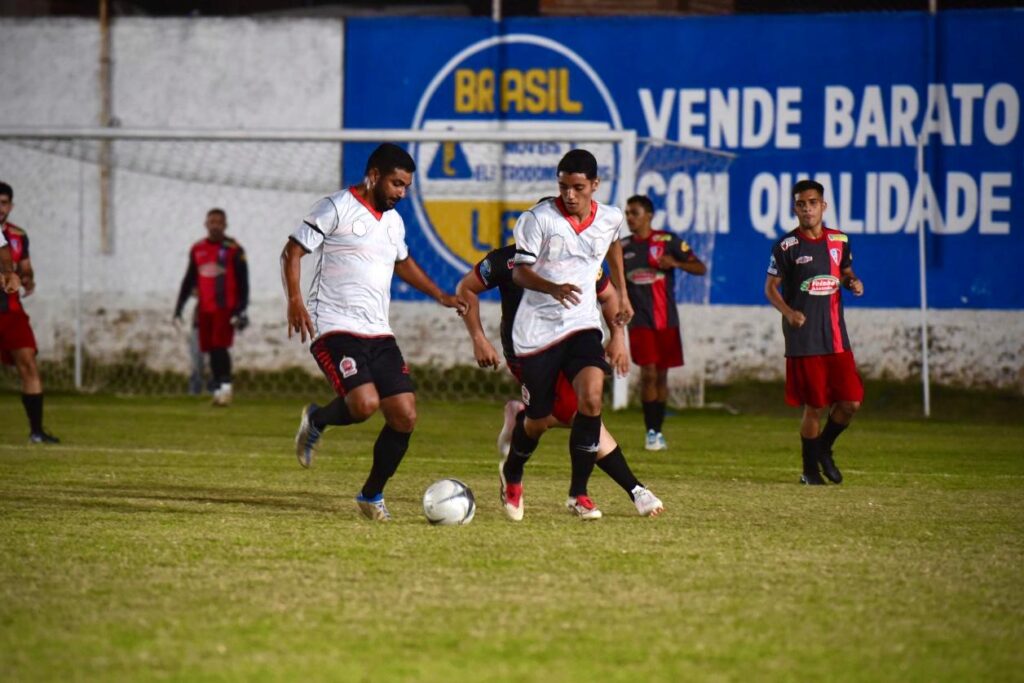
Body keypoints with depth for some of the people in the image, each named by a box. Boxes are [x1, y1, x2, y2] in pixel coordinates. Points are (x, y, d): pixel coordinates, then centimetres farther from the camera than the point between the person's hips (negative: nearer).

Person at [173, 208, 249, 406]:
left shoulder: (234, 250, -4)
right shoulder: (197, 249, 11)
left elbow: (243, 283, -4)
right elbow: (188, 281, 18)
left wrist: (240, 310, -11)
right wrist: (178, 308, 16)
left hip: (225, 308, -5)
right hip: (204, 309, 5)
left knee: (220, 346, -14)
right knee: (211, 349, 6)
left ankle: (225, 388, -13)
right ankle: (217, 389, 14)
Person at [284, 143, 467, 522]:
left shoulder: (393, 220, 17)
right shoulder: (337, 208, -6)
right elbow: (292, 252, -7)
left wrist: (441, 296, 28)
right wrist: (295, 301, -20)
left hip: (378, 333, 7)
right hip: (335, 329, -7)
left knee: (405, 416, -2)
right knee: (365, 403, -27)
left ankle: (371, 495, 15)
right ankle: (316, 420, 6)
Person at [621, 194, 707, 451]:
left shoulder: (668, 241, -1)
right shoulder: (622, 247, 7)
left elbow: (700, 268, -3)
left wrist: (676, 263, -19)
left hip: (666, 320, 0)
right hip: (639, 321, 0)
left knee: (661, 375, 6)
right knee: (648, 373, -10)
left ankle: (658, 430, 17)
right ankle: (650, 432, -5)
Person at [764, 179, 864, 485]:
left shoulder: (839, 241, 8)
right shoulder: (786, 246, -4)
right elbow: (770, 287, 0)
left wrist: (853, 282, 0)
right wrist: (788, 312, -18)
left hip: (836, 336, 4)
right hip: (803, 339, -4)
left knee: (851, 401, -2)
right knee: (815, 407, -2)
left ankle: (824, 449, 23)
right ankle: (810, 469, 15)